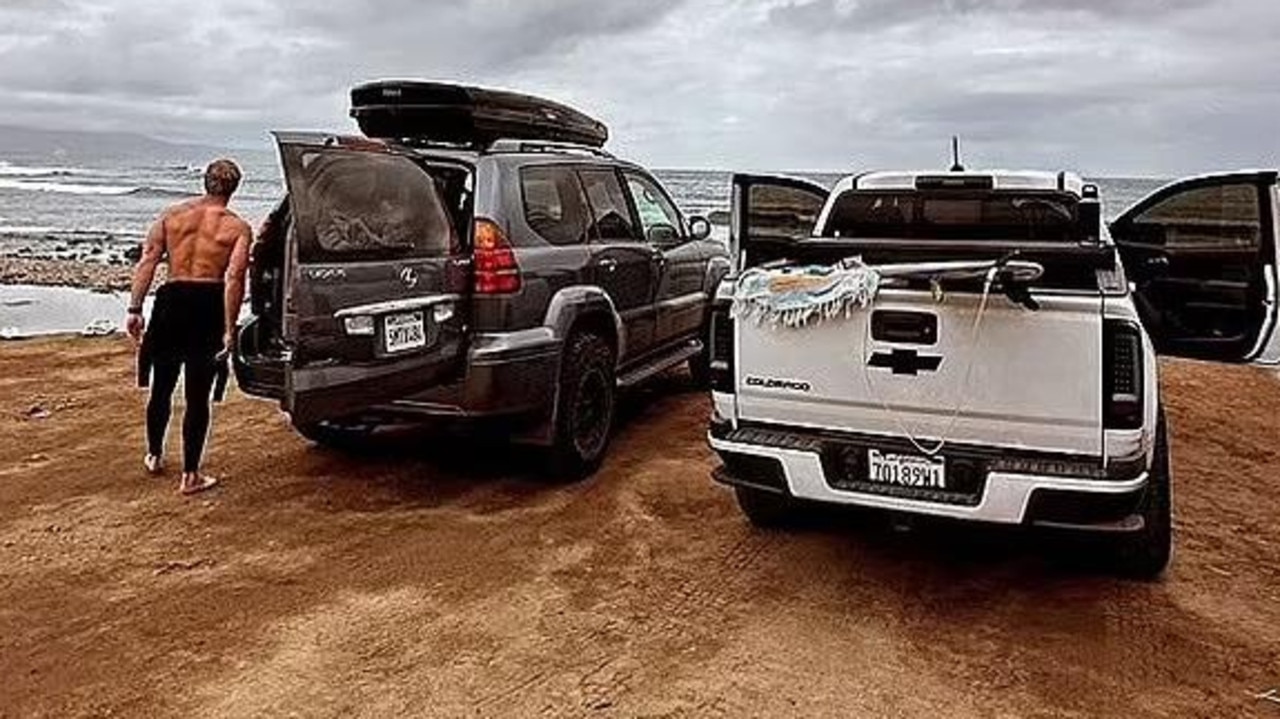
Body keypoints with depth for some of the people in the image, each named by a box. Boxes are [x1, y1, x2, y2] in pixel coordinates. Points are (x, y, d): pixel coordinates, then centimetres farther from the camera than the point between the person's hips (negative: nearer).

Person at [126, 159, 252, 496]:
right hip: (208, 305, -3)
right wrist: (229, 330, -13)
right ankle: (190, 476, 9)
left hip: (172, 301, 3)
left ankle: (154, 456, 39)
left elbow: (147, 262, 1)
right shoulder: (238, 228, -1)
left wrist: (135, 309, 1)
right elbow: (234, 279, -12)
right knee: (198, 396, 5)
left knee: (162, 387, 21)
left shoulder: (171, 215, 9)